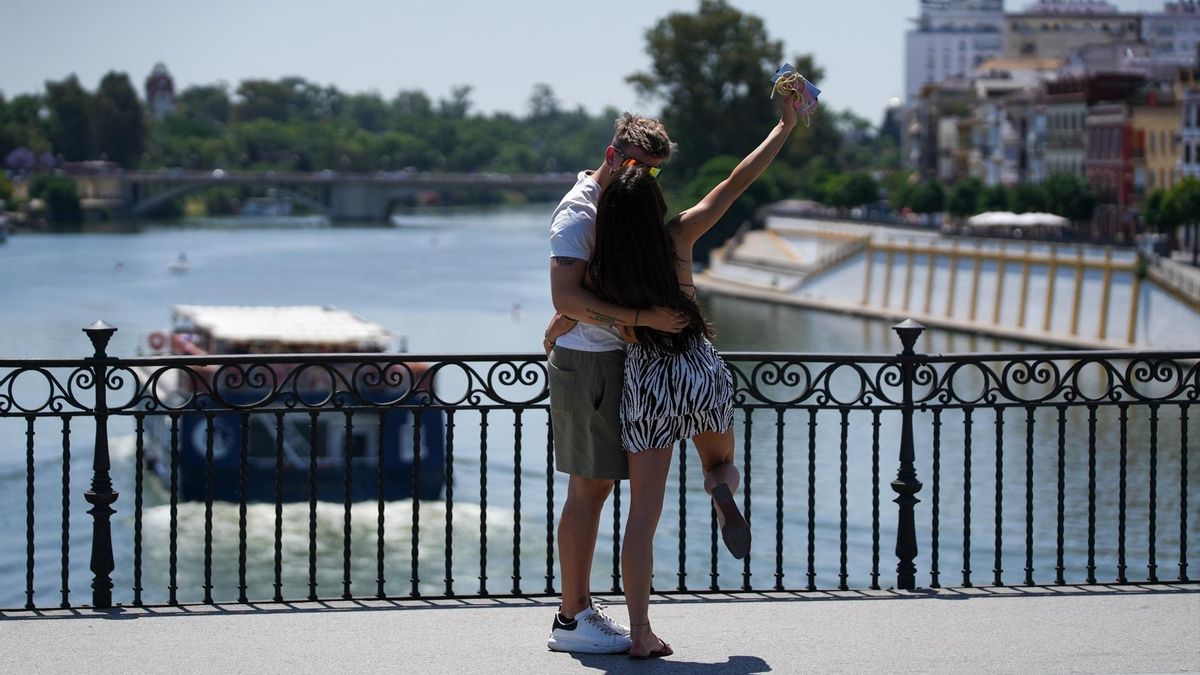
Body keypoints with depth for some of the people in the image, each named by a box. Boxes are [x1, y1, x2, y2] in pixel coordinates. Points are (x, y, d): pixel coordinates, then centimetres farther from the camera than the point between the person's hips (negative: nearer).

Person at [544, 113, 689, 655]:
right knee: (588, 489, -8)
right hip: (588, 361, -10)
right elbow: (567, 296, -26)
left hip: (606, 358, 10)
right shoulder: (579, 210, -15)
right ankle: (571, 619, -5)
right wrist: (643, 318, -29)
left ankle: (579, 607, 16)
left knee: (595, 487, 11)